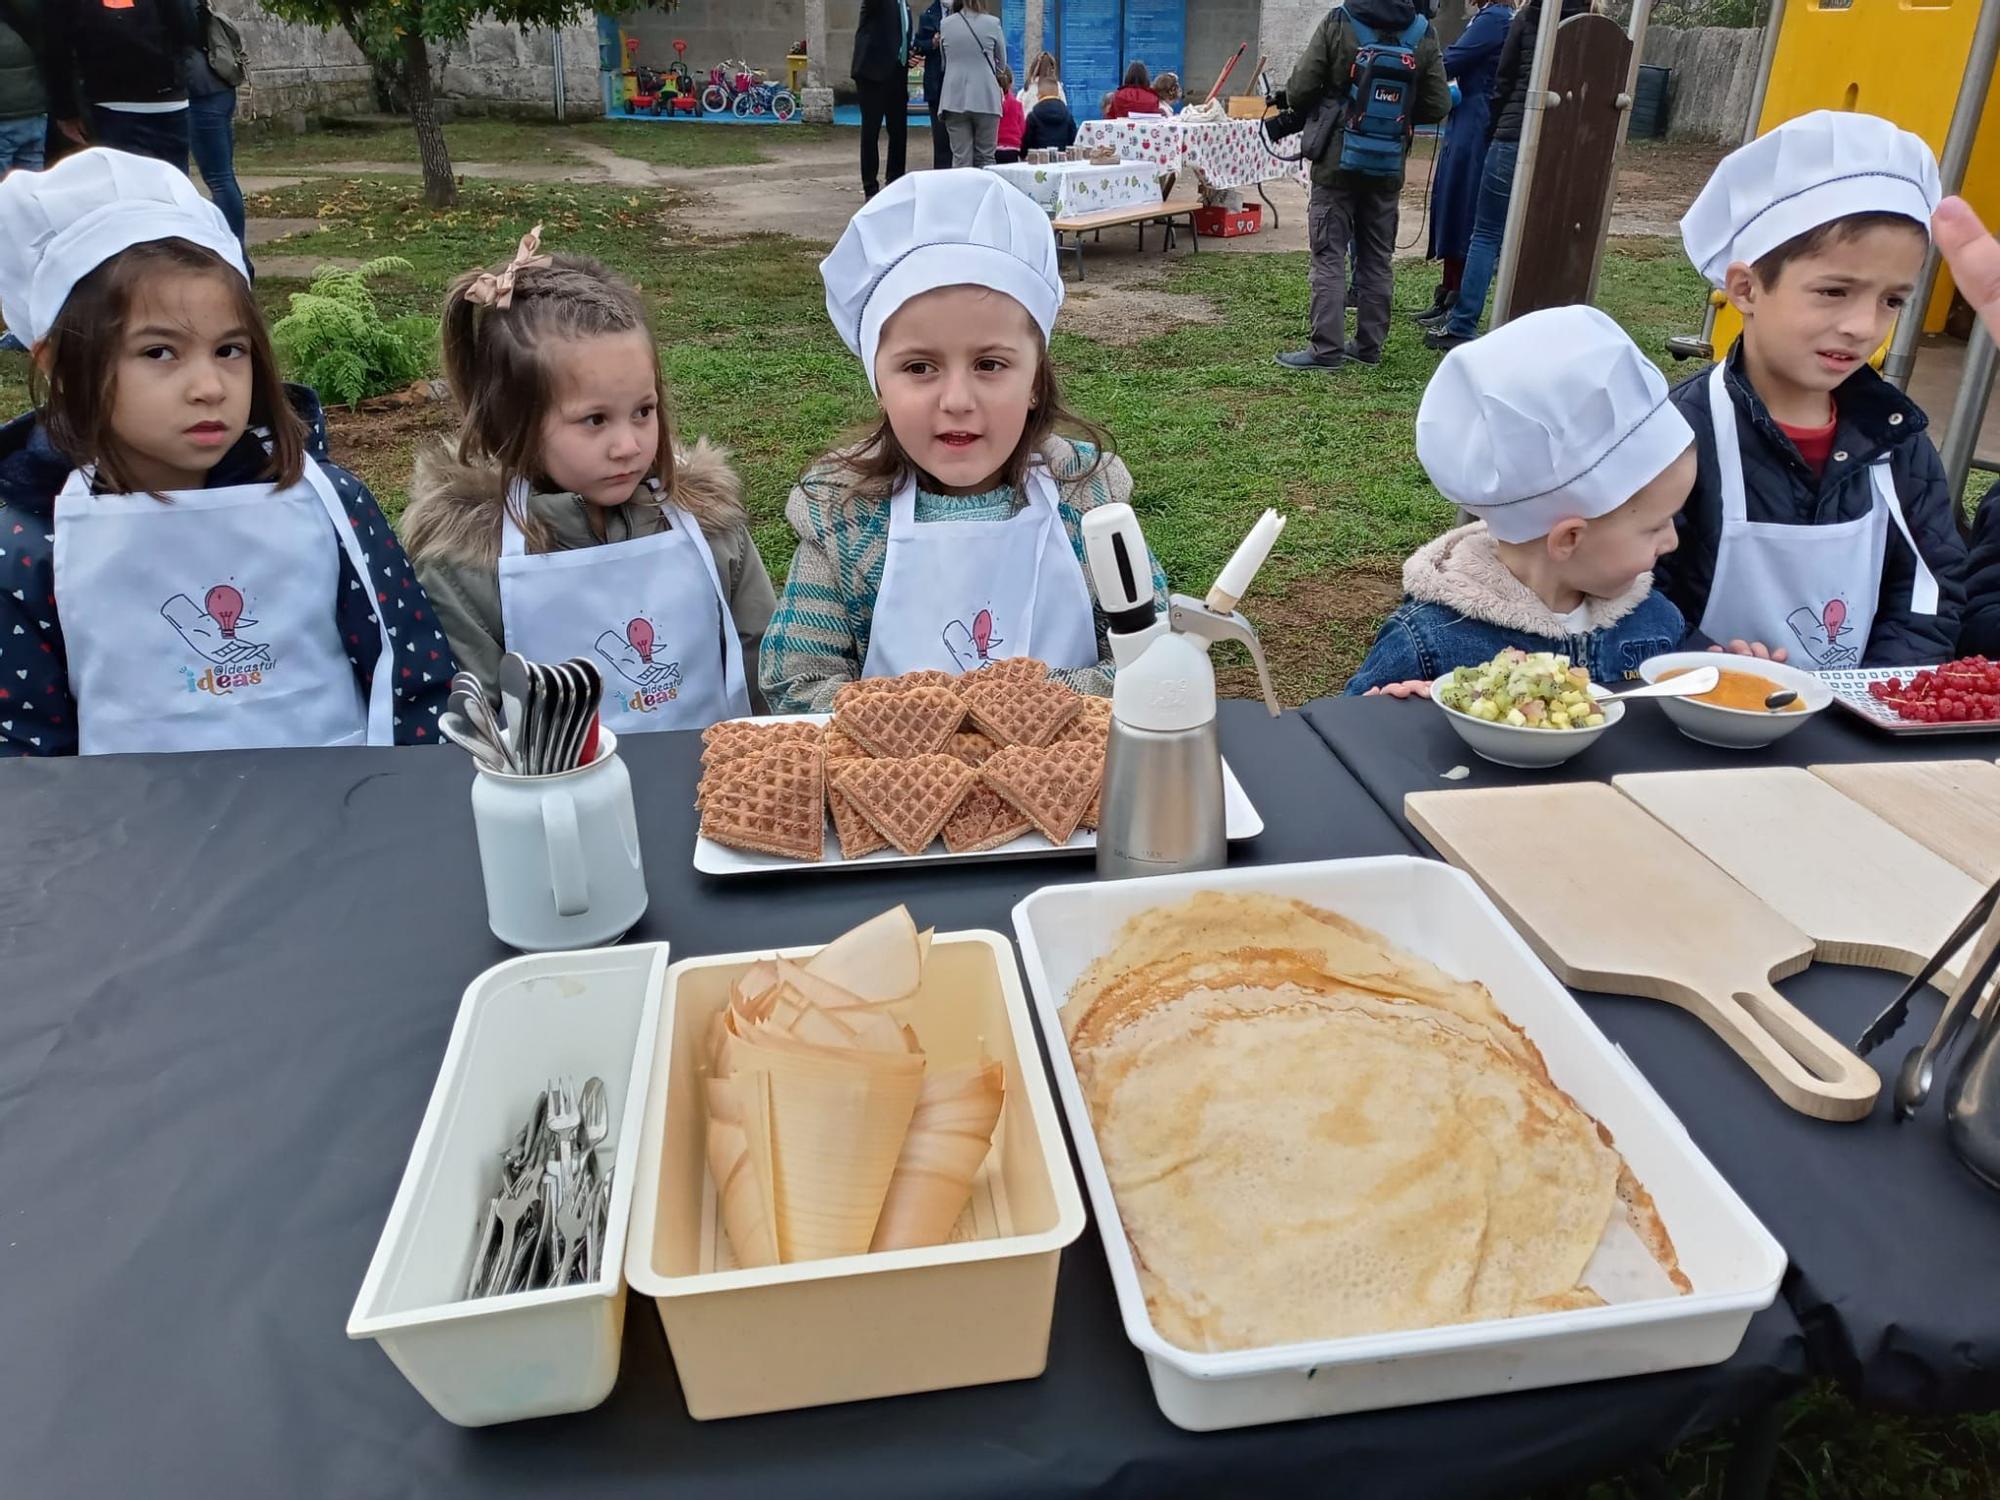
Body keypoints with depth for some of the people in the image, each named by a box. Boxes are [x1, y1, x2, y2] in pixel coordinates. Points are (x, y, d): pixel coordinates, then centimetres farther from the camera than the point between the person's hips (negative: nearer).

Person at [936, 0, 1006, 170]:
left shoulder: (945, 24, 2)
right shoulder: (992, 23, -4)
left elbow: (944, 60, 14)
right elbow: (1001, 62, 8)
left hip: (955, 100, 2)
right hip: (985, 99, -2)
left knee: (961, 158, 1)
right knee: (985, 158, 5)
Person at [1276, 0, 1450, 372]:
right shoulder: (1423, 34, -1)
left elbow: (1299, 91, -10)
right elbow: (1437, 105, 1)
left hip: (1337, 162, -3)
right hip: (1388, 168, 3)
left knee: (1329, 257, -1)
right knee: (1377, 258, 12)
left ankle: (1327, 349, -5)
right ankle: (1369, 345, 16)